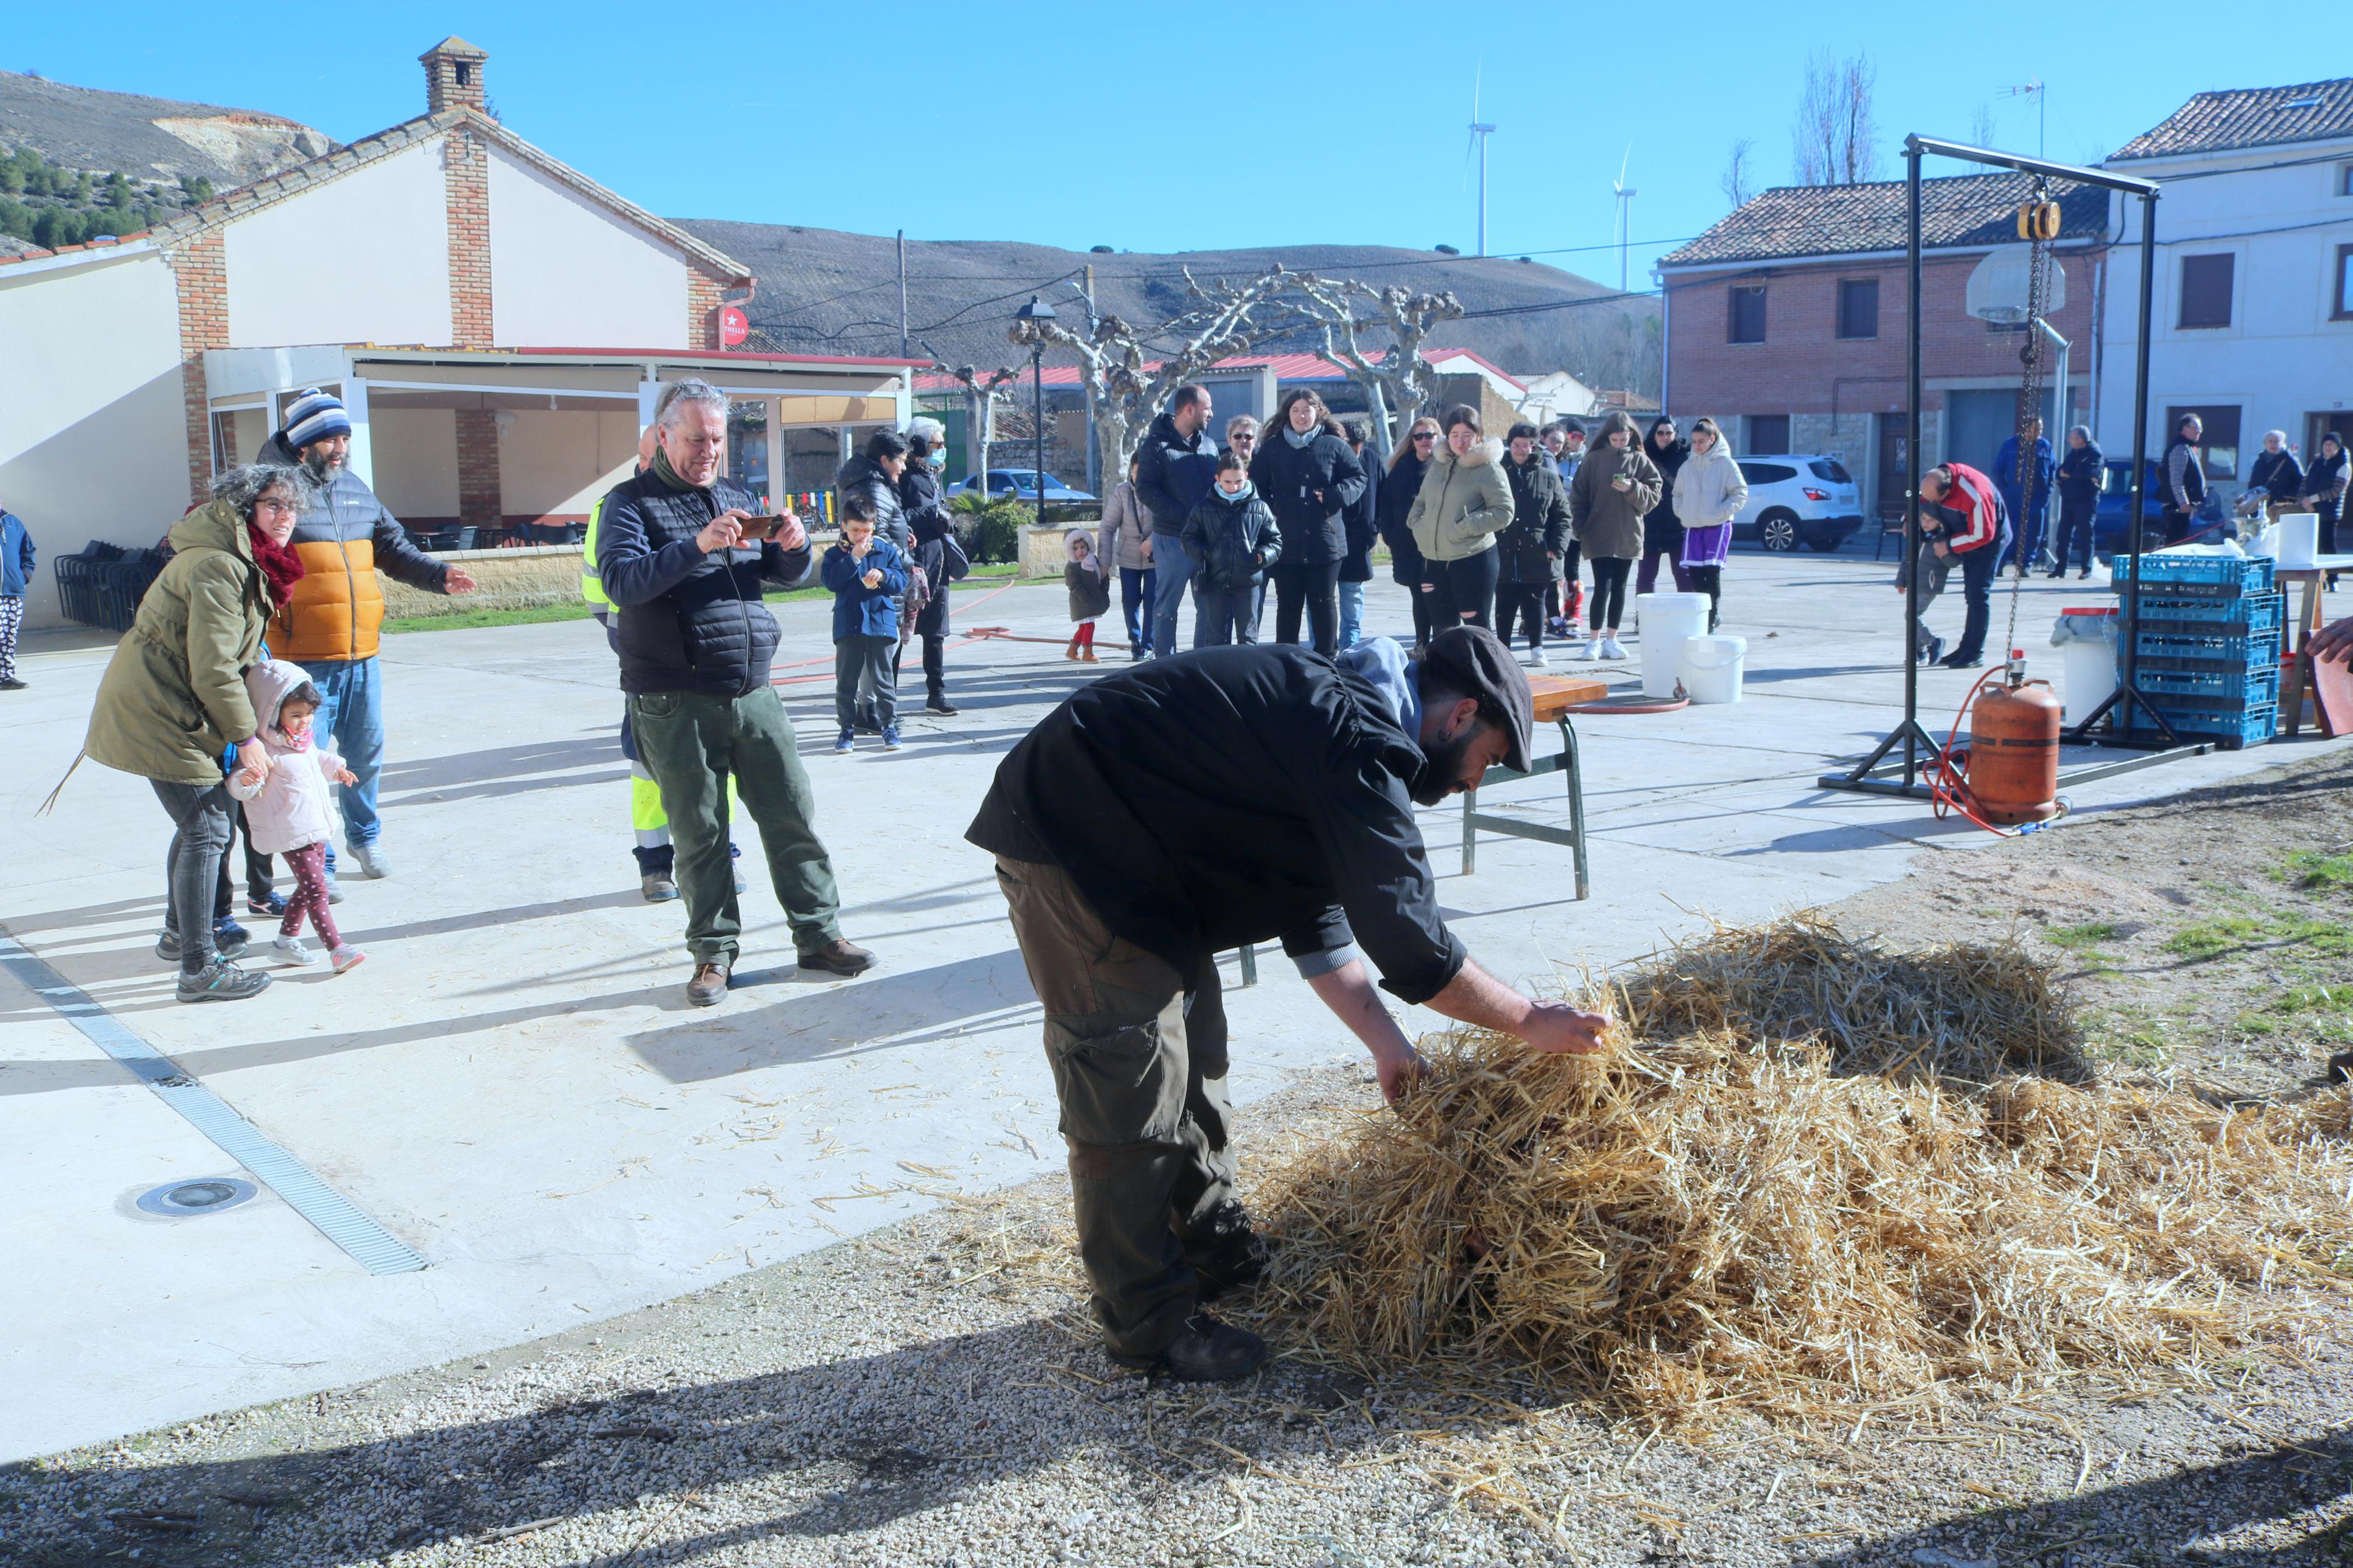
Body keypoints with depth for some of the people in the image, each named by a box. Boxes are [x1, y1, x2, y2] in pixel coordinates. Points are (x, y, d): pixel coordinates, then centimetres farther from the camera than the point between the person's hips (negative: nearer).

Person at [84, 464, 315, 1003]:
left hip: (161, 704, 11)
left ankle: (180, 933, 37)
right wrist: (245, 736, -16)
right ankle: (199, 969, -7)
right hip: (158, 711, -11)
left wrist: (250, 720, 15)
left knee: (199, 821, 20)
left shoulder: (245, 562, 11)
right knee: (206, 829, -10)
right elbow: (213, 669, -23)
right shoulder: (218, 566, -21)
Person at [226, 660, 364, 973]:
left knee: (308, 887, 16)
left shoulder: (303, 742, 9)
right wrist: (246, 779, -45)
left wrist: (335, 768, 37)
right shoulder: (266, 749, -20)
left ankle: (286, 941, 28)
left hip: (317, 827, 10)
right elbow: (240, 788, -26)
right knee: (315, 889, -11)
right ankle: (337, 949, -13)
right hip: (293, 834, -10)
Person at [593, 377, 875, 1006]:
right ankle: (713, 952, 13)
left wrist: (795, 547, -7)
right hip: (677, 705, -4)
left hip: (754, 693, 5)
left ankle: (819, 934, 14)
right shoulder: (632, 501, 0)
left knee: (793, 813, 4)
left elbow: (787, 576, 16)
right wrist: (696, 545, -28)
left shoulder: (738, 498, 16)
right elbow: (619, 579, -16)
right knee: (700, 833, 2)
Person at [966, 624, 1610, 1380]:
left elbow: (1316, 914, 16)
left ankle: (1220, 1256, 34)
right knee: (1133, 1089, -4)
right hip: (1071, 841, -11)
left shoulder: (1339, 710, 11)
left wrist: (1383, 1040, 15)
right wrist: (1531, 1020, -9)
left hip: (1138, 849, 11)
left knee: (1193, 1059, 19)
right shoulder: (1360, 743, -22)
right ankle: (1149, 1323, 9)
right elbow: (1408, 942, -22)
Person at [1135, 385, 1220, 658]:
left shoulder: (1208, 444, 15)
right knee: (1167, 607, 2)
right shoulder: (1155, 446, -5)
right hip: (1172, 540, -6)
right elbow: (1145, 491, -11)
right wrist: (1184, 515, -18)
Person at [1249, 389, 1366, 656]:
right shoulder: (1272, 448, 7)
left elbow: (1358, 478, 8)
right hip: (1286, 542, 1)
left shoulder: (1333, 446, 4)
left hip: (1325, 541, -1)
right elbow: (1255, 485, 14)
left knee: (1324, 603, 4)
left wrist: (1335, 495, -10)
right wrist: (1267, 513, -1)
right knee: (1288, 606, 6)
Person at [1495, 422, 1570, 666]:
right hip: (1504, 557, 0)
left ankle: (1537, 649, 16)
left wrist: (1556, 547, -6)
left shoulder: (1548, 478, 5)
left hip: (1537, 557, 0)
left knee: (1534, 605, 7)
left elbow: (1563, 516, 6)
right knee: (1504, 607, 5)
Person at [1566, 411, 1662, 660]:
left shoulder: (1640, 460, 5)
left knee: (1619, 588, 8)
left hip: (1627, 536, 2)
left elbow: (1653, 496, 2)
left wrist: (1633, 489, -15)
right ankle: (1594, 641, -1)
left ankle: (1611, 639, 16)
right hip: (1598, 535, -2)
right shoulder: (1594, 460, 0)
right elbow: (1578, 497, 3)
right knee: (1603, 587, -8)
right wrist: (1581, 528, -4)